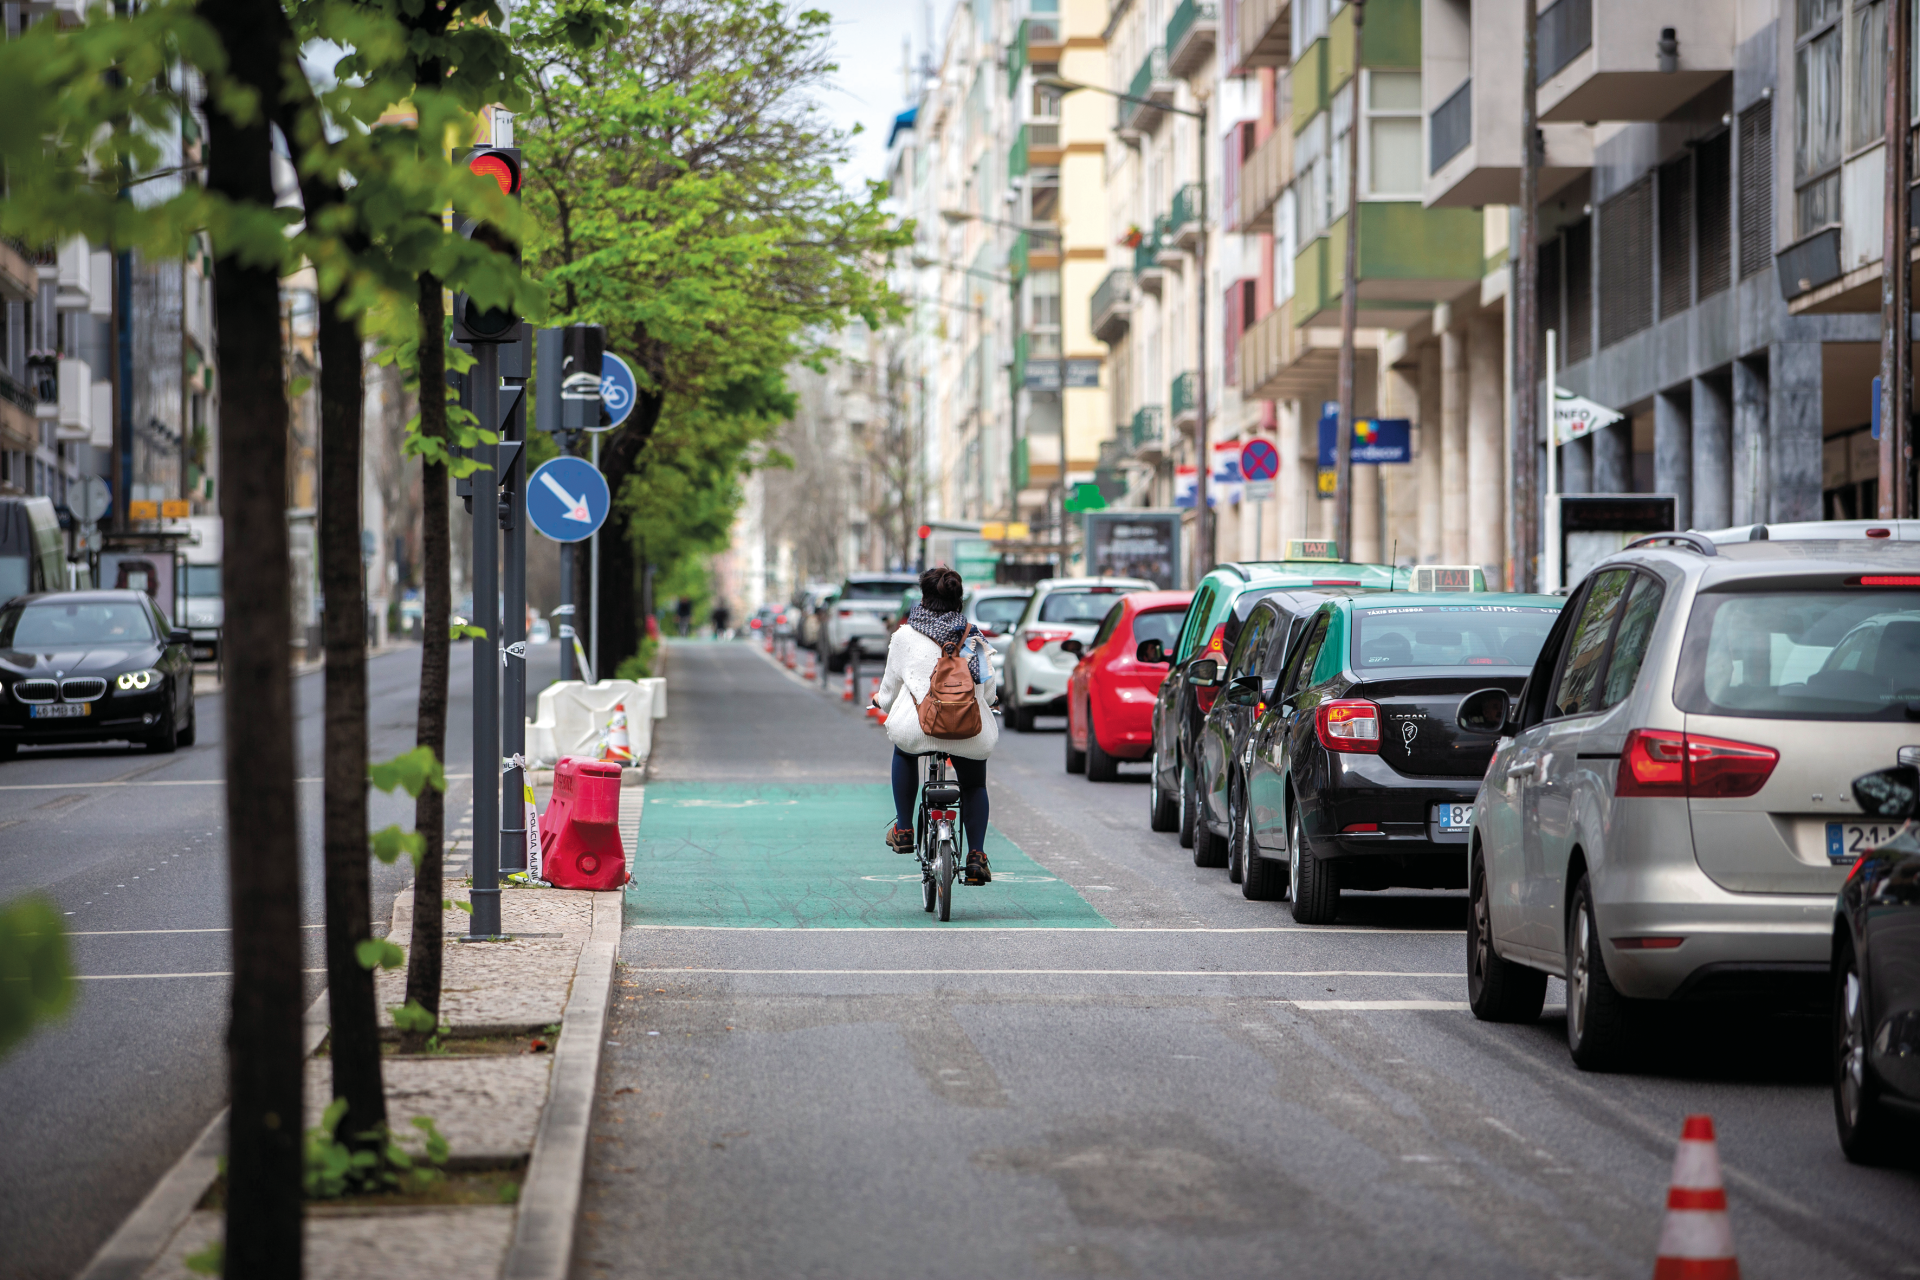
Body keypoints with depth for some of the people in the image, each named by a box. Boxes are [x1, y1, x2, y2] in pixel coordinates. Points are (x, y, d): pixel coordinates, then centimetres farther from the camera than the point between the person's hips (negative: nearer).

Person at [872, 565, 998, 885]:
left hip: (919, 727, -1)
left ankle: (903, 831, 31)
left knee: (904, 753, 35)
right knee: (974, 785, 29)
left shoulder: (905, 636, 7)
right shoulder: (974, 636, 11)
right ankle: (976, 856, 14)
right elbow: (988, 689, 19)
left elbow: (890, 687, 19)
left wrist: (882, 700, 43)